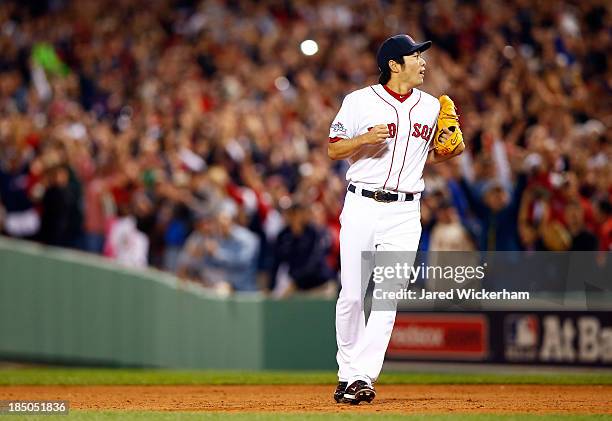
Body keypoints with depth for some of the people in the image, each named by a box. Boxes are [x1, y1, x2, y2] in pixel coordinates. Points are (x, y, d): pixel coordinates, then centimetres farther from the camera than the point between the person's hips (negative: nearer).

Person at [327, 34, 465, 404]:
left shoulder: (432, 107, 11)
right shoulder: (360, 102, -1)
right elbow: (333, 150, 2)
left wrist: (452, 150, 1)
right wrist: (364, 138, -16)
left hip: (405, 211, 2)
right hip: (361, 207, -2)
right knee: (352, 295, -3)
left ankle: (362, 376, -8)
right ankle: (347, 373, 12)